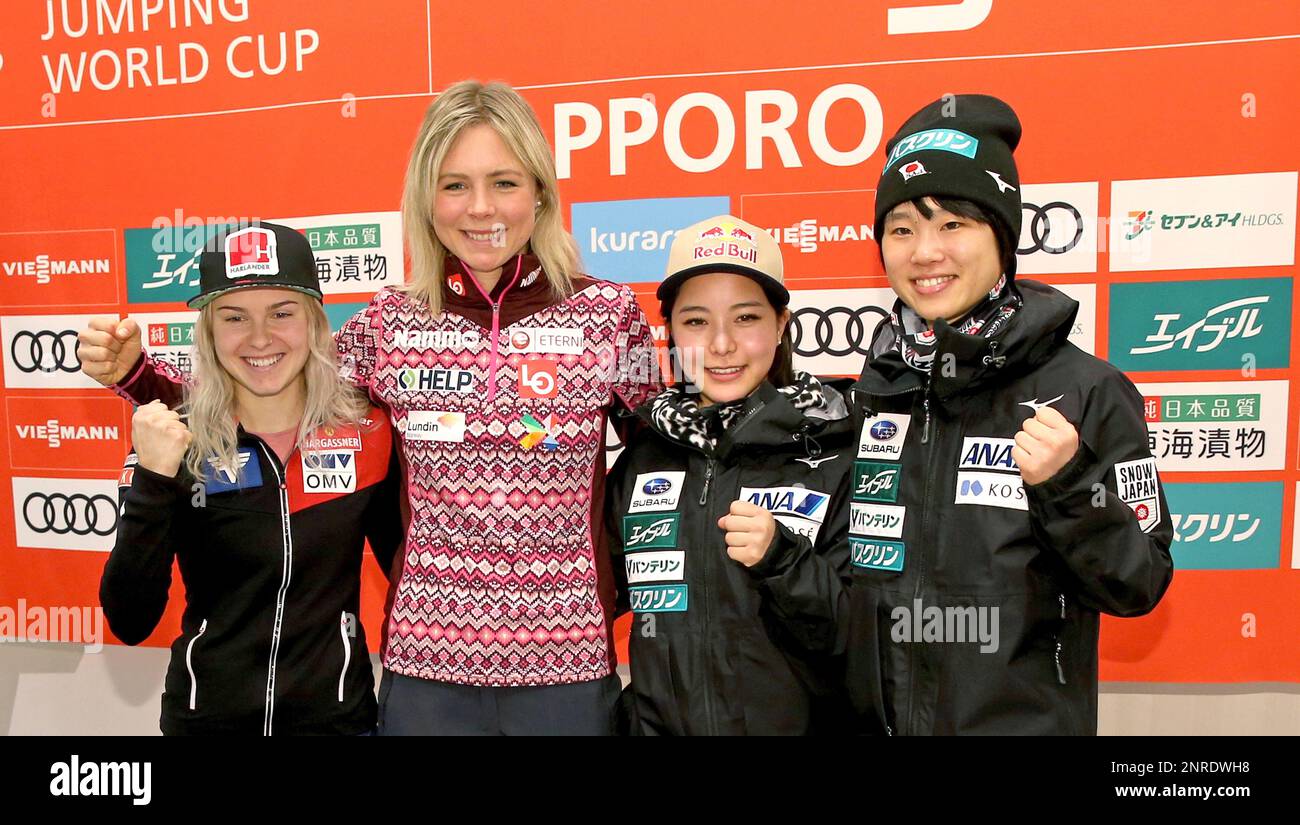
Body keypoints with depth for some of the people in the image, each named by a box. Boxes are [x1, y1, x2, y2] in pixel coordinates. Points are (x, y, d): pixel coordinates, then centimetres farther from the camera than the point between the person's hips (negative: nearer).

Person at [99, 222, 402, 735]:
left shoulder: (366, 433, -9)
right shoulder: (170, 442, -9)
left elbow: (403, 564, 5)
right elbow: (129, 625, -13)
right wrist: (153, 481, -22)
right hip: (206, 714, 0)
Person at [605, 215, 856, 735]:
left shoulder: (836, 455, -12)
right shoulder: (641, 460, -3)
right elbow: (609, 594, 10)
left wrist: (781, 559, -25)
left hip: (799, 721, -2)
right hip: (658, 721, 3)